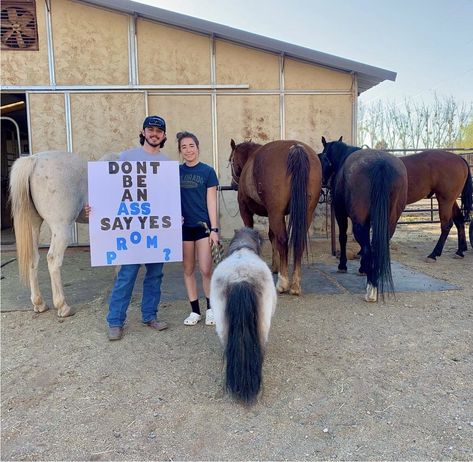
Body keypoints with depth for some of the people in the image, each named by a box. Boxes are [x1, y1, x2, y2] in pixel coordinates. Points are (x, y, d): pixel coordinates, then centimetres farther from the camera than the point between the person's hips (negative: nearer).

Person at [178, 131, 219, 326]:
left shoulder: (207, 171, -2)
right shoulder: (176, 171, 6)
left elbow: (211, 201, -3)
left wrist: (214, 229, -7)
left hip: (203, 225, -3)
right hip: (183, 226, 3)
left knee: (206, 270, -5)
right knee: (188, 269, 8)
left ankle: (210, 308, 17)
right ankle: (195, 311, 21)